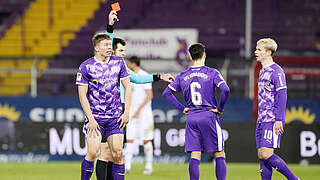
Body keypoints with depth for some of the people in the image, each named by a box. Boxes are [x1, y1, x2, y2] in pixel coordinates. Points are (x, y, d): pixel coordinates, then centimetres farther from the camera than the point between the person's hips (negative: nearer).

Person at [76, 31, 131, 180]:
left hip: (115, 117, 3)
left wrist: (126, 112, 1)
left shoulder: (119, 62, 4)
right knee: (92, 152, -15)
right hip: (95, 116, -3)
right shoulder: (86, 67, -6)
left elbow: (127, 87, 9)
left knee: (117, 154, -1)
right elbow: (82, 95, -6)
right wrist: (91, 119, -12)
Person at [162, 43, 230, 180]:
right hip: (209, 116, -3)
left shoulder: (183, 76, 8)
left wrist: (182, 108, 9)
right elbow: (225, 90, -16)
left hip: (191, 117, 3)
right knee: (219, 155, 4)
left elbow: (166, 93, 8)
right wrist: (220, 109, -4)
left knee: (194, 157, 2)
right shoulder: (212, 73, -3)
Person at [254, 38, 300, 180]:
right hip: (262, 120, 9)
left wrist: (278, 120, -21)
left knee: (267, 154, -16)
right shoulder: (262, 71, 18)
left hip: (272, 121, -9)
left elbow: (282, 96, -16)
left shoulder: (276, 71, -10)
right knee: (261, 155, 4)